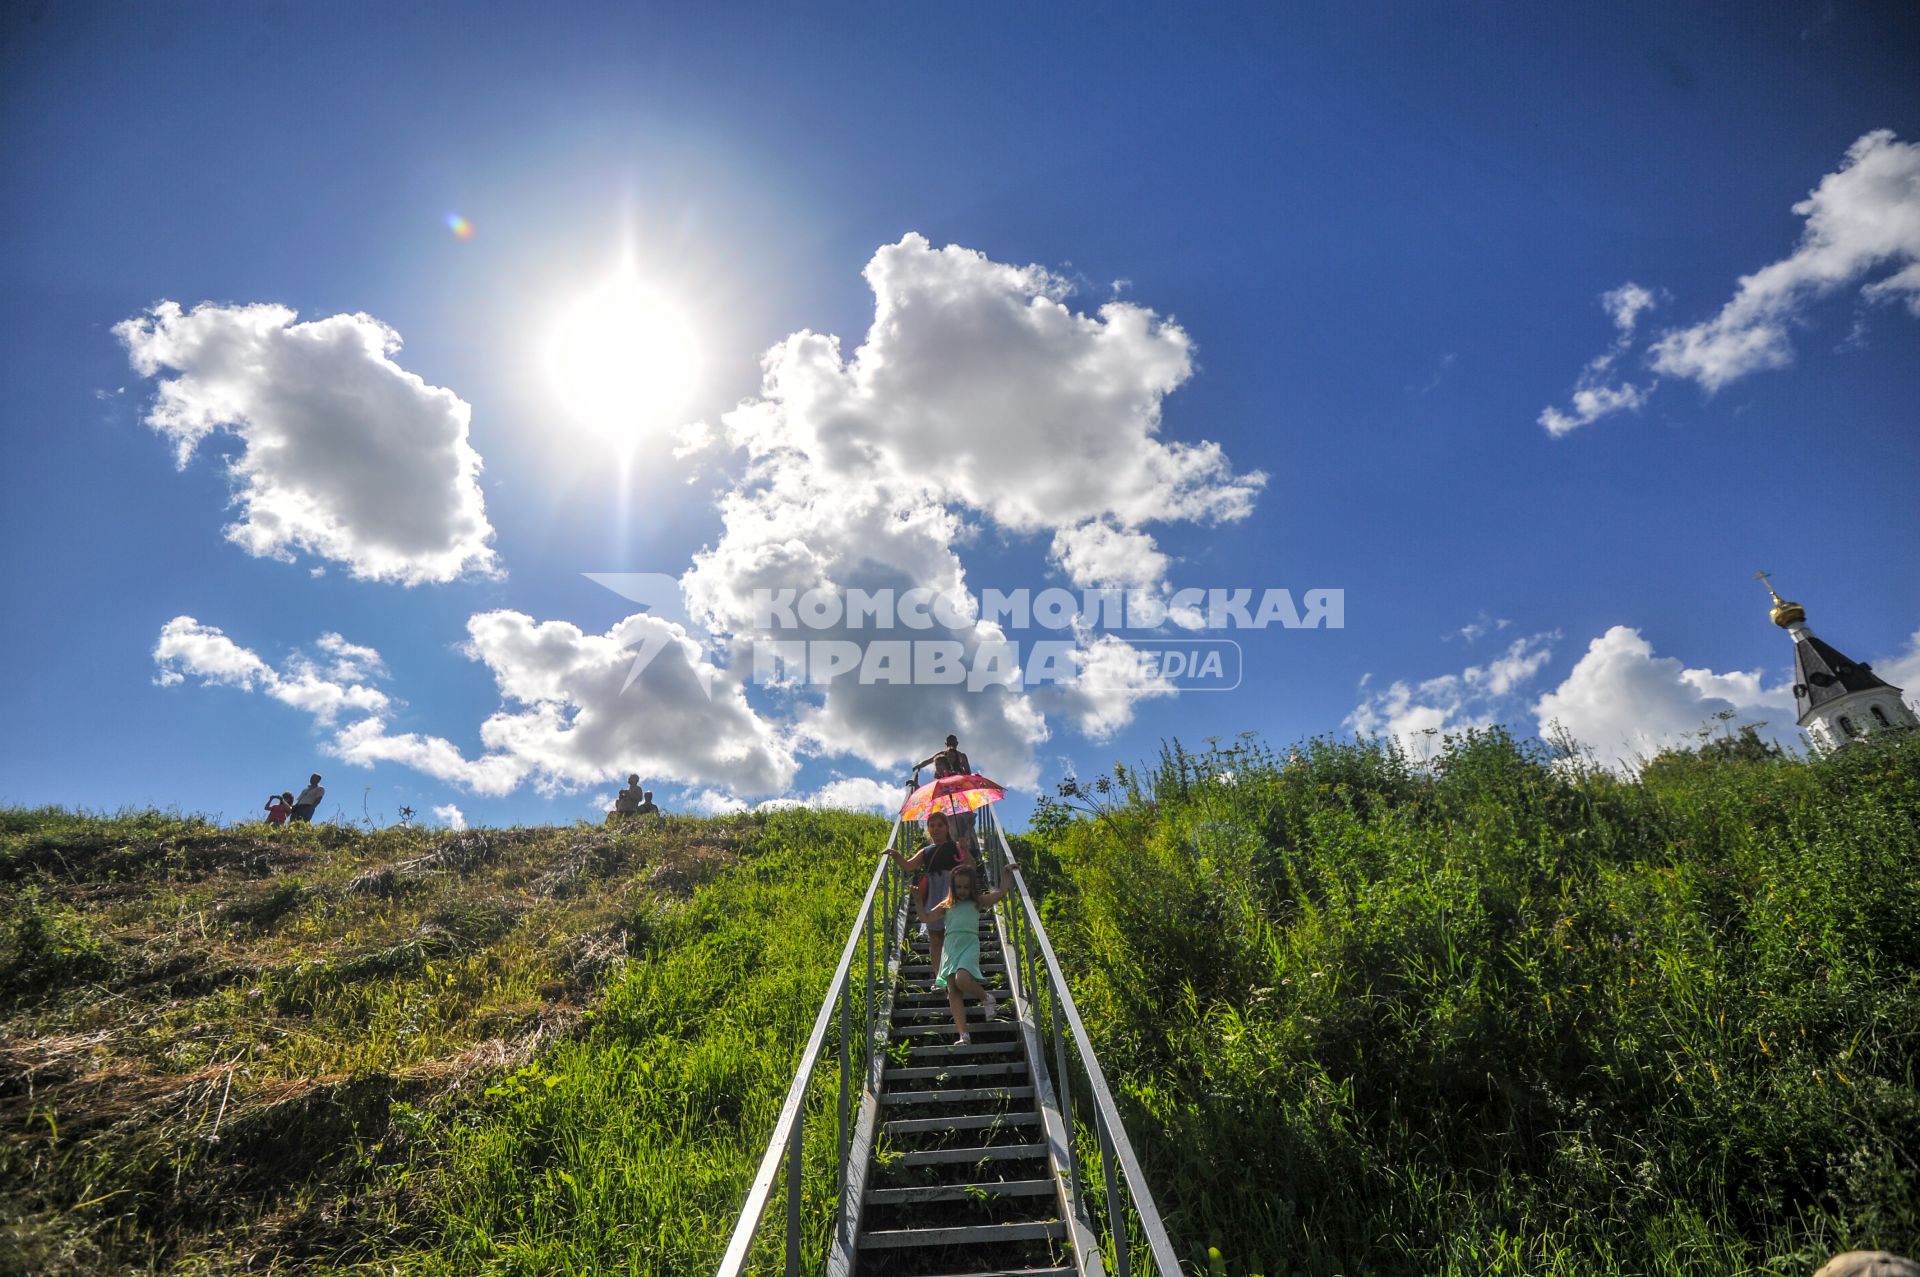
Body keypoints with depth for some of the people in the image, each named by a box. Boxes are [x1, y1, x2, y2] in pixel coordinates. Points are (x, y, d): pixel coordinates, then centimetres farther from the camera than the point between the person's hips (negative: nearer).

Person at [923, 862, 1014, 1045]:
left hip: (969, 945, -3)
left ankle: (987, 997, 2)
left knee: (962, 979, -28)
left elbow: (1001, 893, 6)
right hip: (951, 947, 4)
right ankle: (963, 1035, -5)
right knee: (953, 990, -5)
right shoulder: (946, 905, 17)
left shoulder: (977, 902, 11)